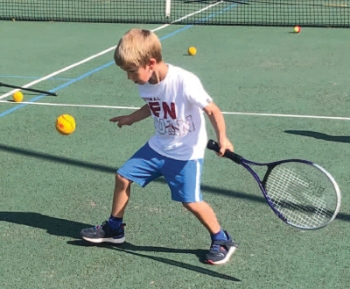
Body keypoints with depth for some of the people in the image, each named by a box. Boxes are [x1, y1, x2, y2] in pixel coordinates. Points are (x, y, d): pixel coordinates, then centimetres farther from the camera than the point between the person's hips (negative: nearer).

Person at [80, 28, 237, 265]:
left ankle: (222, 241, 10)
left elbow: (213, 110, -25)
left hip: (186, 153, -7)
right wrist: (130, 119, 10)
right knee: (123, 176, 9)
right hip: (158, 147, 8)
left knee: (191, 201, -13)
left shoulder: (185, 82, -29)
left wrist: (222, 138, -38)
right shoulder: (145, 83, -7)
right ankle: (114, 229, 29)